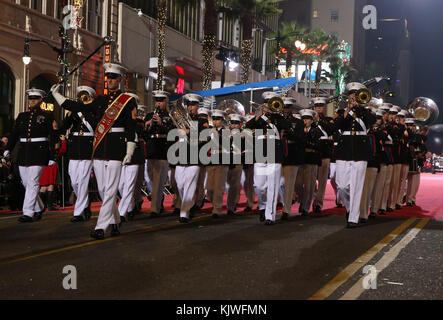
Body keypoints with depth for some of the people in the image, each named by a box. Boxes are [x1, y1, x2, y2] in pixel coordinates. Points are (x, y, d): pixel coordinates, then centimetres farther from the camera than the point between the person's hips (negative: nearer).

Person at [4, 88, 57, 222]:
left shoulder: (47, 116, 1)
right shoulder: (22, 116, 14)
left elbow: (52, 137, -2)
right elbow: (14, 134, 9)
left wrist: (52, 157, -7)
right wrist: (8, 149, -5)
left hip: (39, 152, -5)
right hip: (24, 152, 5)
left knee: (32, 183, -9)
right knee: (26, 183, 9)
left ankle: (28, 213, -7)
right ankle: (39, 208, 25)